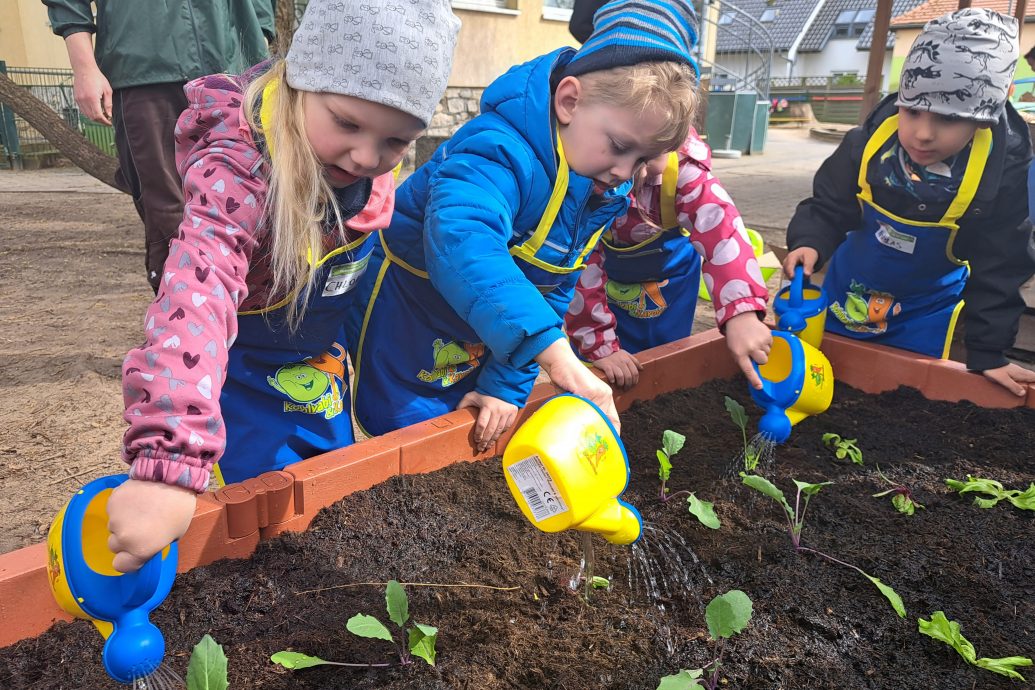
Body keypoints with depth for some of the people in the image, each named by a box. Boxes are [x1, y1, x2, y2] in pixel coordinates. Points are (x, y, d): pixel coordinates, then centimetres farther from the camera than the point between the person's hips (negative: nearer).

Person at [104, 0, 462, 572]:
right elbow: (193, 302, -52)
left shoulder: (375, 164, -16)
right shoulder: (237, 174, -37)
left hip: (319, 361, 6)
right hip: (239, 370, -6)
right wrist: (169, 468, -62)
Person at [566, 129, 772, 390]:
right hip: (609, 272, -1)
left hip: (669, 267, 1)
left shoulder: (682, 159, -33)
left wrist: (742, 313, -61)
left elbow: (716, 222, -47)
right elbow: (582, 263, -30)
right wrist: (599, 346, -31)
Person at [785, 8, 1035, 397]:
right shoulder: (867, 145, -22)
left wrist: (987, 352, -18)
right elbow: (828, 208, -10)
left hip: (924, 311, -1)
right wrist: (810, 244, -32)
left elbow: (997, 272, -17)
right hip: (846, 292, 2)